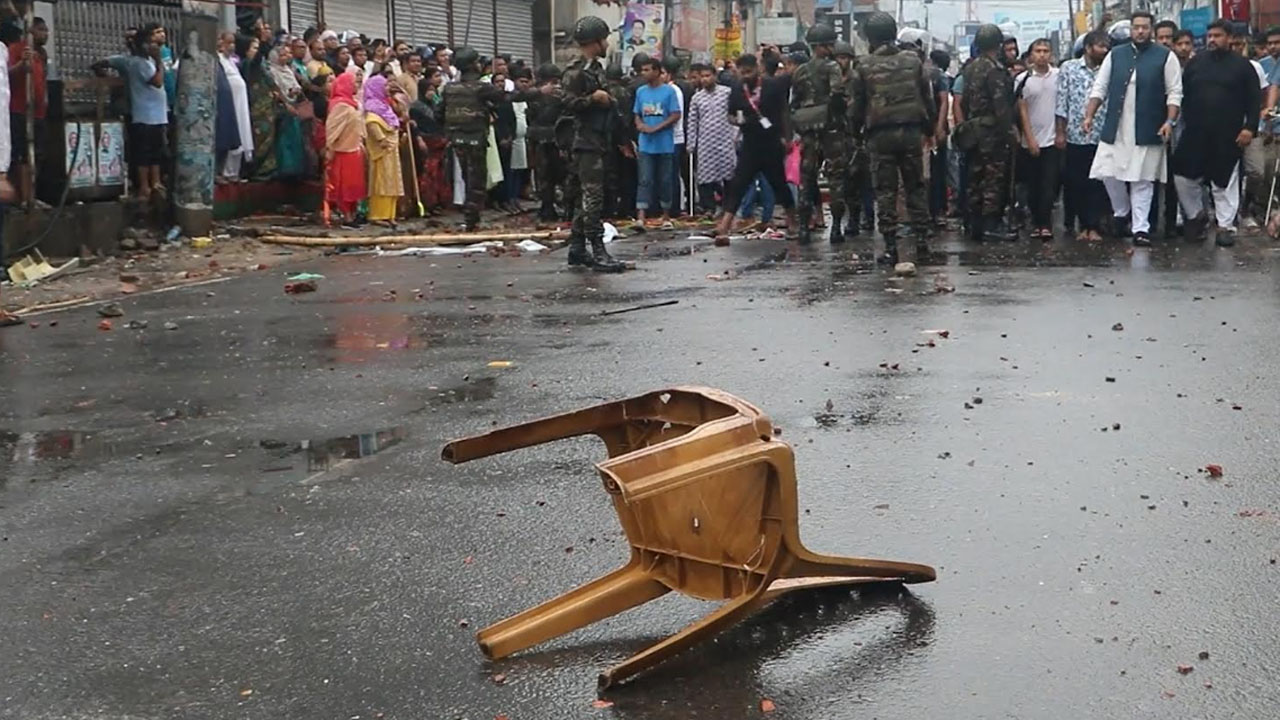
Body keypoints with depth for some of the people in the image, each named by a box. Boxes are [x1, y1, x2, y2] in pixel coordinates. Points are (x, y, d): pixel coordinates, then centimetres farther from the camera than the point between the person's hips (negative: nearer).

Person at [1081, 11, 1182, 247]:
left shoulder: (1165, 57, 1)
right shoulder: (1114, 56, 10)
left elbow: (1174, 93, -1)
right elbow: (1099, 88, 11)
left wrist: (1170, 121, -11)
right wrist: (1089, 116, 1)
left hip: (1147, 130, -3)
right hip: (1115, 129, 3)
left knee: (1142, 181, 0)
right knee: (1109, 174, 2)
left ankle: (1140, 228, 5)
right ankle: (1122, 212, 27)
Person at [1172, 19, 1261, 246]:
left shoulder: (1242, 65, 1)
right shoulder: (1196, 63, 9)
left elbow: (1254, 100, -1)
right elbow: (1183, 94, 11)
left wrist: (1249, 127, -10)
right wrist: (1187, 121, 4)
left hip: (1228, 136, -3)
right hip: (1195, 133, 3)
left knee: (1225, 182, 3)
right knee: (1184, 176, 1)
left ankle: (1226, 226, 11)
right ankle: (1195, 215, 21)